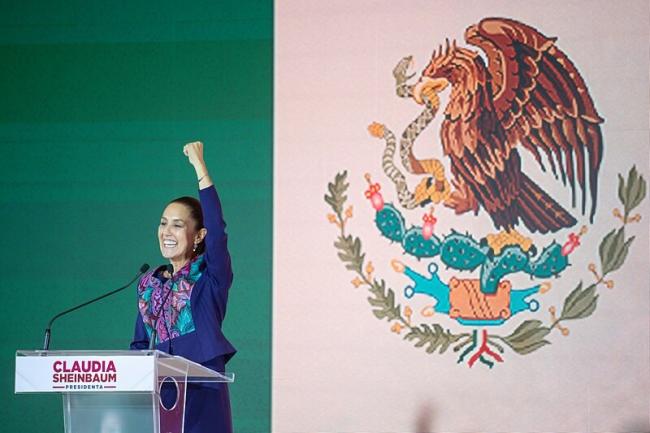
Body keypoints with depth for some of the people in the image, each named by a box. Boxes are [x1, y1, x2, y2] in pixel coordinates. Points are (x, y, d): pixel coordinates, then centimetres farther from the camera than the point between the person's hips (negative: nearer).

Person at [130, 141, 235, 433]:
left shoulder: (210, 276, -3)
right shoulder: (149, 282, 13)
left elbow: (217, 230, -20)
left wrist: (199, 167, -21)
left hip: (201, 395, -5)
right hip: (157, 392, 5)